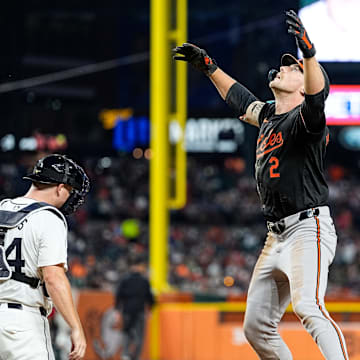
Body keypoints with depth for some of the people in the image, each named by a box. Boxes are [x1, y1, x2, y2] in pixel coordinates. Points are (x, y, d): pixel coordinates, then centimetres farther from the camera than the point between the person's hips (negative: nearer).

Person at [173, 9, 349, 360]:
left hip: (308, 229, -9)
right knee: (257, 326, 8)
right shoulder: (268, 116, 16)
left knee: (307, 306, -31)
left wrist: (309, 52, -49)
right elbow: (239, 99, 37)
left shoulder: (305, 118, -9)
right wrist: (208, 66, 41)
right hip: (276, 237, 9)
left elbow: (318, 95, -32)